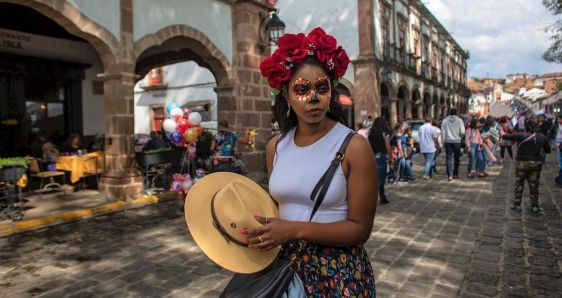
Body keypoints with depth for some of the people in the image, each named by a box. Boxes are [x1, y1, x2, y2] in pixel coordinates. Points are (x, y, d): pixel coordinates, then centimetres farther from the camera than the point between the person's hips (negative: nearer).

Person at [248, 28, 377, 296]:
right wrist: (261, 231, -8)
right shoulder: (275, 146, -1)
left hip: (338, 271, -4)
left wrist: (296, 229, -24)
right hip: (285, 263, 4)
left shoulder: (354, 146, -16)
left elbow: (360, 228, -15)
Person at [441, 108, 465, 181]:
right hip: (456, 141, -1)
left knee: (448, 158, 1)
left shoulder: (445, 120, 3)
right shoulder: (459, 120, -2)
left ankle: (450, 175, -7)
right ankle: (455, 174, 22)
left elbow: (442, 132, 0)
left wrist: (442, 142, 4)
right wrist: (460, 137, 11)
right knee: (456, 158, 14)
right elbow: (462, 132, -9)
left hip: (447, 141, 1)